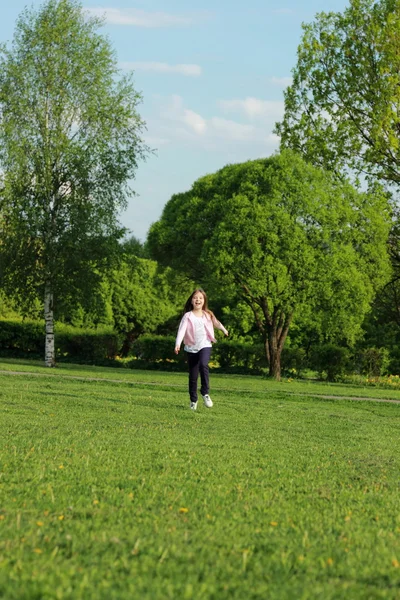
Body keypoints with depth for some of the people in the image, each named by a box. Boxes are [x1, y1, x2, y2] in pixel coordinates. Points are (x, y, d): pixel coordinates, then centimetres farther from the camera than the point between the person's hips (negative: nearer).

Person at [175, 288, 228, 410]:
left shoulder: (208, 315, 5)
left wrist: (224, 330, 45)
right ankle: (193, 400, 19)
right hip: (192, 348, 0)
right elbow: (181, 330, -18)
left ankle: (205, 393, -18)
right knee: (193, 376, 4)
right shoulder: (187, 316, -4)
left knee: (203, 365, -30)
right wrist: (178, 344, -34)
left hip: (205, 346, 0)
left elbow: (216, 323, 27)